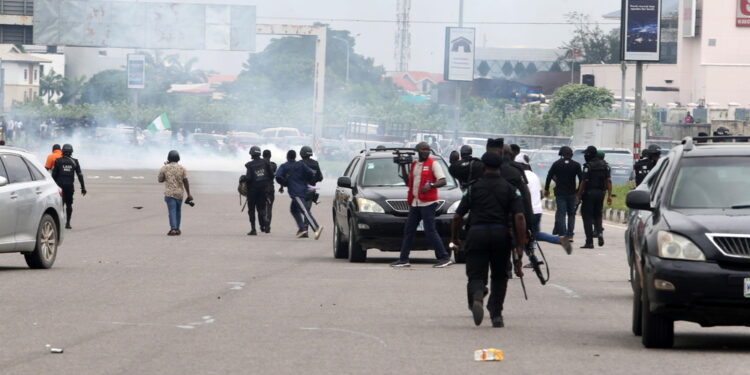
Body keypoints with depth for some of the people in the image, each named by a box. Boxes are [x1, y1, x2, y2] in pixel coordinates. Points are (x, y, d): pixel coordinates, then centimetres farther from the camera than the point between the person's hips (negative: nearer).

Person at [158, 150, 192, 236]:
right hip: (179, 193, 2)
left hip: (169, 193, -2)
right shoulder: (182, 168, 0)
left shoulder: (164, 168, -3)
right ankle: (177, 229, 21)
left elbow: (160, 180, 8)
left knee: (172, 211, -8)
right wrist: (189, 194, 2)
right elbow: (186, 181, -3)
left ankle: (173, 229, -21)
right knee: (178, 211, 18)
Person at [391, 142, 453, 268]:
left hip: (428, 203, -7)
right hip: (414, 203, 7)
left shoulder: (433, 164, -3)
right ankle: (404, 259, 14)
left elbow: (443, 181, -12)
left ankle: (444, 258, -7)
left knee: (430, 231, -11)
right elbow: (407, 182, 21)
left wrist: (431, 185, -29)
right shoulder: (413, 165, 18)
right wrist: (403, 167, 14)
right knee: (408, 231, 8)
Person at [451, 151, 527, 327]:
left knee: (476, 275, 2)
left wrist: (454, 238, 23)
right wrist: (520, 246, -5)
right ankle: (496, 315, 14)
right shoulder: (510, 189, 7)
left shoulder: (474, 187, 8)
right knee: (499, 276, 18)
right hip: (501, 234, 1)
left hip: (477, 234, -1)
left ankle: (477, 296, -31)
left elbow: (457, 216, 6)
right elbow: (519, 217, -6)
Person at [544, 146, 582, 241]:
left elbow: (549, 177, 0)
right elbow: (581, 179, -2)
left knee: (561, 214, -1)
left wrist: (546, 189, 9)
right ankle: (570, 235, 5)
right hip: (572, 193, 1)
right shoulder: (576, 165, 1)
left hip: (560, 193, -1)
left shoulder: (556, 164, 0)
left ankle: (563, 235, -11)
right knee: (571, 214, 12)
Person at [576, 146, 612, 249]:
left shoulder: (588, 166, -12)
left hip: (589, 193, -5)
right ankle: (599, 231, -7)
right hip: (601, 193, 6)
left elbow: (584, 182, -14)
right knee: (598, 214, 20)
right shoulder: (605, 165, 7)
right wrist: (609, 195, 6)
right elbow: (608, 181, 5)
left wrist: (579, 195, -7)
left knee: (587, 216, 2)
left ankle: (589, 241, 0)